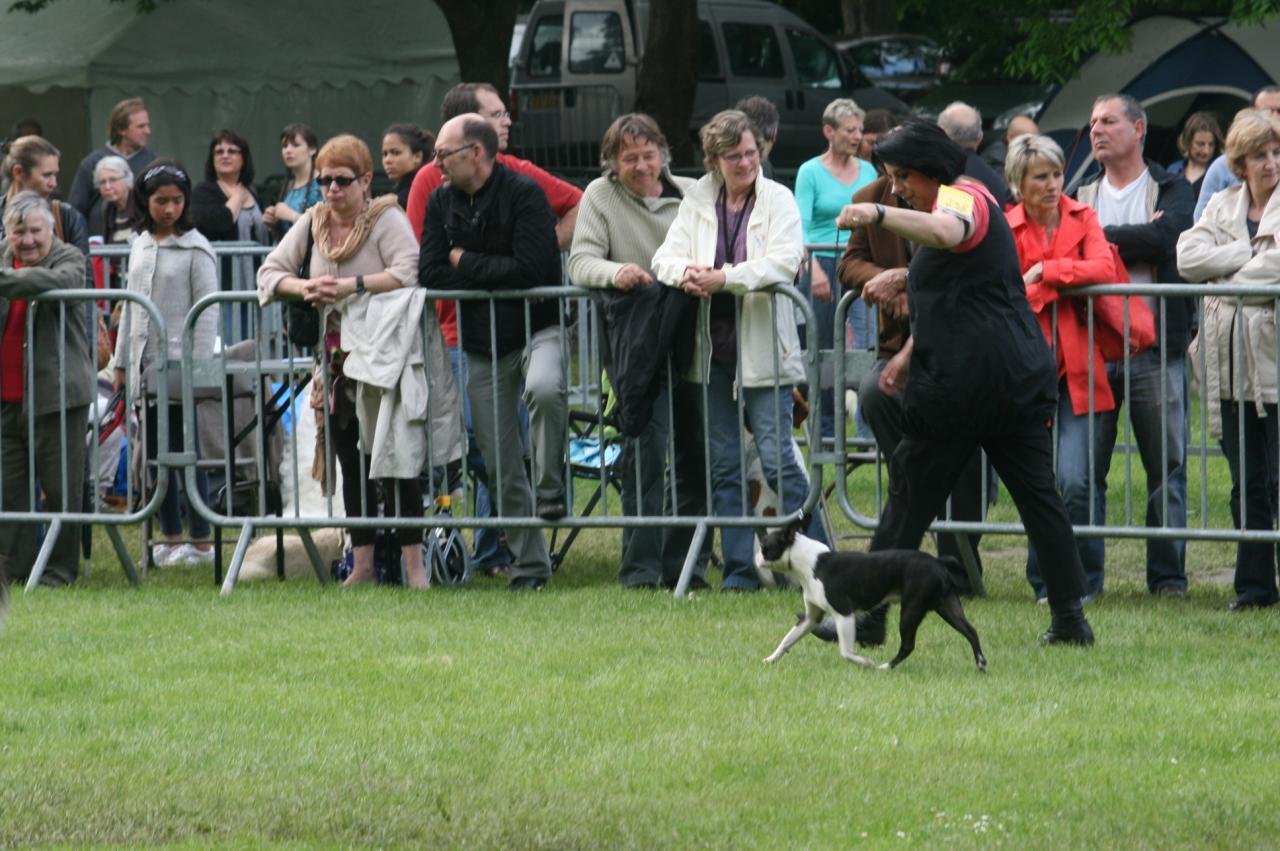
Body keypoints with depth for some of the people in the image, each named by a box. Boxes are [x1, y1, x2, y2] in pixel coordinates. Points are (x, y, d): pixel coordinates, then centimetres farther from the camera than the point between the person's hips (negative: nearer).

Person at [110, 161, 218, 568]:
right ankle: (170, 538, 16)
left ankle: (200, 541, 0)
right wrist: (120, 362, 17)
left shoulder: (195, 249, -6)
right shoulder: (140, 245, 12)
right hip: (144, 362, 6)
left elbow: (207, 312, -8)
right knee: (155, 451, 9)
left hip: (178, 361, -6)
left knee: (185, 449, -4)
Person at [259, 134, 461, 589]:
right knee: (351, 461, 9)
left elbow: (409, 271, -23)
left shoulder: (386, 219, -9)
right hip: (338, 355, 6)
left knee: (393, 457, -10)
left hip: (384, 354, -6)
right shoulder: (313, 221, 8)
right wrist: (304, 288, -16)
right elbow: (270, 271, 5)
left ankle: (414, 564, -8)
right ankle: (361, 564, 16)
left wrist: (351, 286, -27)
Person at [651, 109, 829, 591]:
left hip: (762, 348, -5)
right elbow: (666, 256, 5)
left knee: (777, 458, -10)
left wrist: (723, 278, -24)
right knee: (725, 465, 8)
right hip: (714, 349, 5)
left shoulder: (777, 199, -3)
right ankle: (739, 571, 13)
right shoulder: (697, 201, 10)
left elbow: (785, 260, -17)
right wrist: (686, 273, -19)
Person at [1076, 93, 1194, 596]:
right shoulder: (1081, 198, 17)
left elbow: (1164, 239, -13)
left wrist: (1101, 236, -6)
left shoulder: (1171, 192, 7)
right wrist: (1133, 240, -11)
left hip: (1155, 348, -2)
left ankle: (1168, 575, 5)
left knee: (1166, 468, -1)